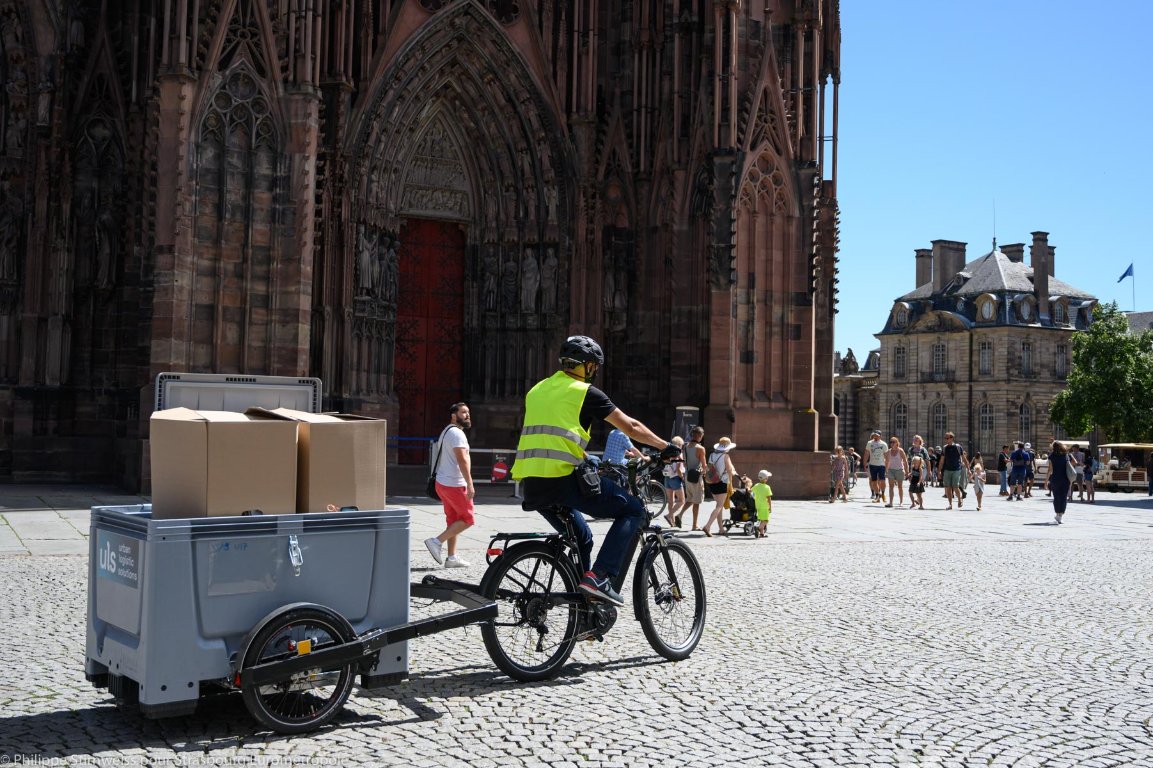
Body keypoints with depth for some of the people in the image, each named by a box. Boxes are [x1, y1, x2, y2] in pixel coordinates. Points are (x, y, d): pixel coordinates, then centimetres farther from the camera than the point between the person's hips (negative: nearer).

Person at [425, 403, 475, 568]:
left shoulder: (447, 432, 19)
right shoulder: (457, 433, -14)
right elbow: (462, 460, -23)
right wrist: (470, 484, -26)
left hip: (443, 482, 10)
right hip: (454, 485, -10)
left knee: (453, 520, 12)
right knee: (467, 519, -3)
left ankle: (452, 557, 13)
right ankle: (437, 542, -8)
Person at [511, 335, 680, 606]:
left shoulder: (536, 391, 23)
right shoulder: (586, 392, 3)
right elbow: (631, 427, 7)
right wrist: (666, 447, 20)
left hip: (530, 485, 7)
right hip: (562, 478, -7)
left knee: (580, 538, 26)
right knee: (634, 510, 5)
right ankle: (599, 577, -9)